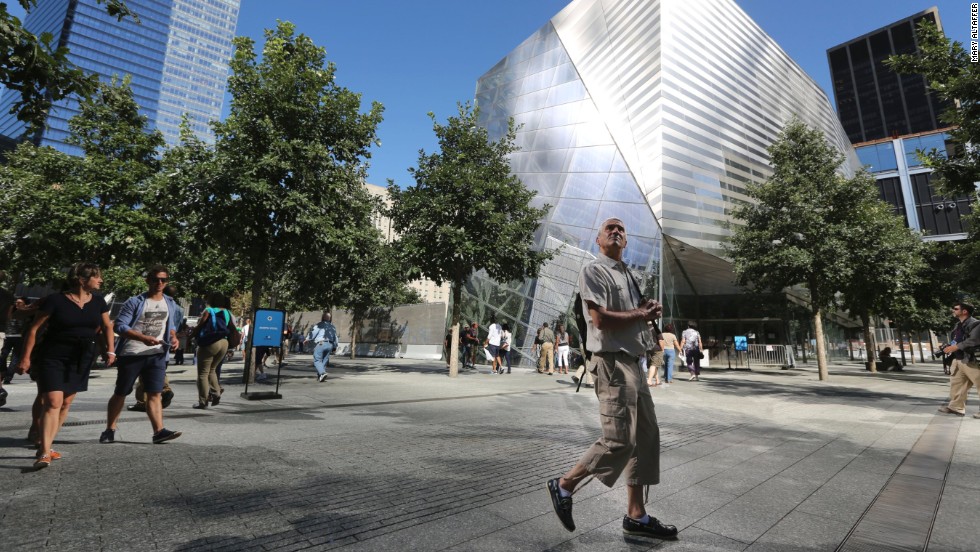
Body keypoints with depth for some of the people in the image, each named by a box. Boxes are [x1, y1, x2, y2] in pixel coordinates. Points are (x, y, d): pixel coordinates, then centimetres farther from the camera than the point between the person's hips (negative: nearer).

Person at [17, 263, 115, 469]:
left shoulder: (97, 301, 5)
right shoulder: (55, 300, -9)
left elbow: (107, 326, 15)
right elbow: (34, 329, -6)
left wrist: (110, 350, 4)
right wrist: (26, 357, -9)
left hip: (81, 360, 5)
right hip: (53, 357, -5)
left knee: (66, 404, 9)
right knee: (53, 402, -14)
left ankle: (45, 447, 22)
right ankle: (44, 453, -13)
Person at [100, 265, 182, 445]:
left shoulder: (170, 304, 9)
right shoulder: (134, 302, -5)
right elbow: (120, 326, -10)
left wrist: (173, 337, 0)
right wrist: (143, 338, -22)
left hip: (157, 355, 2)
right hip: (131, 354, -2)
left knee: (155, 393, -4)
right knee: (120, 393, 11)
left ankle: (159, 431, -8)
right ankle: (110, 430, 27)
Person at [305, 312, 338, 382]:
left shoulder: (320, 325, 1)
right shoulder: (332, 327, 19)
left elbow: (313, 333, -3)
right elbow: (335, 338, 21)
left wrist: (307, 339, 12)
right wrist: (334, 347, 28)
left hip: (321, 344, -6)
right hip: (329, 345, 6)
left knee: (317, 360, -4)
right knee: (324, 361, 10)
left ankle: (322, 373, -24)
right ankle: (319, 376, 7)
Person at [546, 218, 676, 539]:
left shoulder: (627, 275, 20)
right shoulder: (594, 271, -8)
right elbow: (600, 319, -20)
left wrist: (650, 310, 2)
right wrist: (640, 313, -8)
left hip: (632, 362, 10)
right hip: (612, 362, -10)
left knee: (646, 436, 11)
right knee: (619, 440, -9)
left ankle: (636, 515, 22)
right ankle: (564, 486, 10)